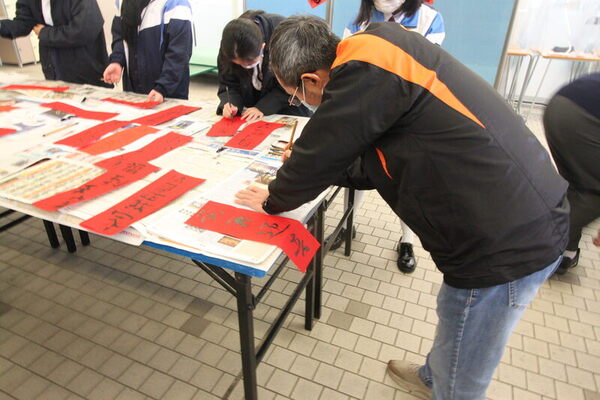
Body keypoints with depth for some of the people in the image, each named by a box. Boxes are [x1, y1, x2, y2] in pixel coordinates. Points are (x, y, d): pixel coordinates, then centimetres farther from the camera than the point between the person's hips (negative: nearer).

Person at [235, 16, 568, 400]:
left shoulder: (366, 70, -21)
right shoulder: (379, 55, 9)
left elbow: (320, 155, -12)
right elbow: (374, 162, 17)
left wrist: (273, 199, 8)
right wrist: (304, 166, 23)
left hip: (507, 242, -10)